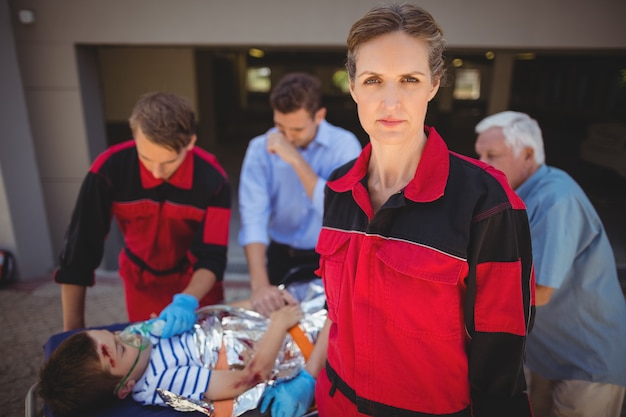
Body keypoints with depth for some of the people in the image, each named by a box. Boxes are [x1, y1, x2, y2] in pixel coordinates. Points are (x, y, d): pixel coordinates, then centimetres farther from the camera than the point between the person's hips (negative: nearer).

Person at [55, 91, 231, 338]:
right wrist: (73, 328, -15)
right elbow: (81, 246, -19)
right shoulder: (108, 169, -26)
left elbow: (212, 257, -24)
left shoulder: (212, 179, -27)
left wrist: (188, 300, -44)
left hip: (197, 282, 0)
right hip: (141, 281, 1)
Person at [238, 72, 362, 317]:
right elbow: (253, 217, -18)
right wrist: (259, 284, -30)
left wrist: (296, 160, -29)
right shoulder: (260, 148, -8)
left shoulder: (344, 144, -11)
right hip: (282, 257, 1)